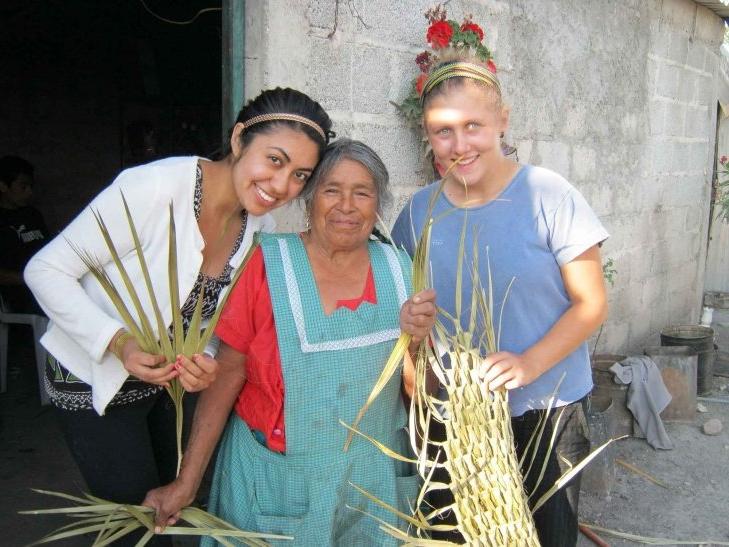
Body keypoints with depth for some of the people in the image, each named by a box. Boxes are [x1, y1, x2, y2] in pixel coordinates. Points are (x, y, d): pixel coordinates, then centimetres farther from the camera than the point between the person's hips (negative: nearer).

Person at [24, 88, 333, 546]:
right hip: (96, 378, -5)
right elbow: (46, 271, -23)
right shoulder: (155, 187, -30)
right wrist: (120, 342, -34)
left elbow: (215, 315, 2)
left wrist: (205, 363, -19)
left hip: (165, 380, 6)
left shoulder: (262, 227, -10)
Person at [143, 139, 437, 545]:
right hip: (275, 480, -3)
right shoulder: (266, 265, -14)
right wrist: (186, 482, -10)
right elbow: (226, 377, -11)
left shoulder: (398, 269, -4)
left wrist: (415, 340, -21)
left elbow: (417, 390, 0)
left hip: (372, 478, 3)